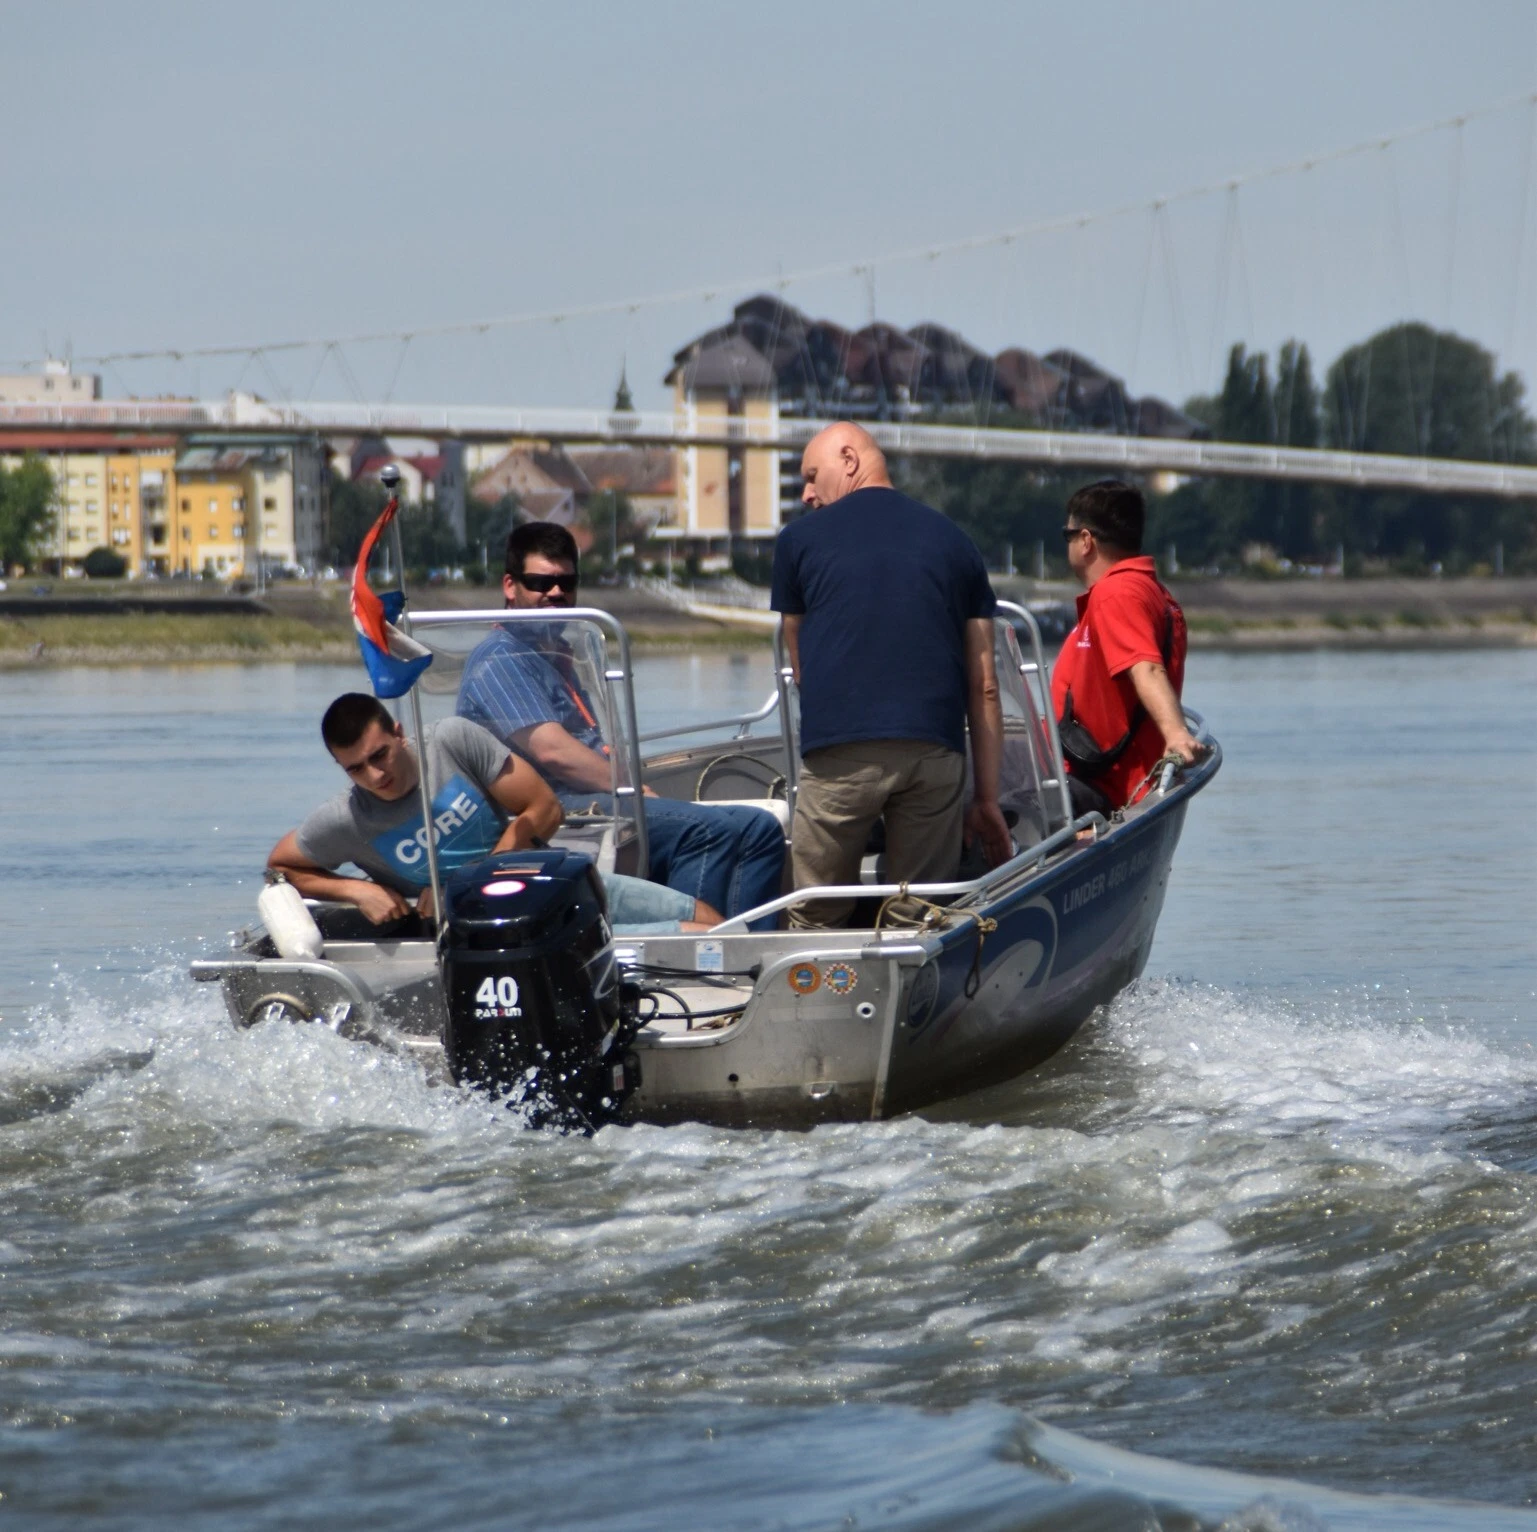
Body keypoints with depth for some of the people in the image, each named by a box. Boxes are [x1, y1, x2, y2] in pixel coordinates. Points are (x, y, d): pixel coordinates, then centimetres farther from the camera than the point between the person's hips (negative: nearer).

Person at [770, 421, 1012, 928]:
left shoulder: (799, 539, 13)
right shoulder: (954, 542, 18)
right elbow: (984, 686, 14)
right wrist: (987, 798, 16)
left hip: (837, 752, -2)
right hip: (936, 752, 2)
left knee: (814, 920, 4)